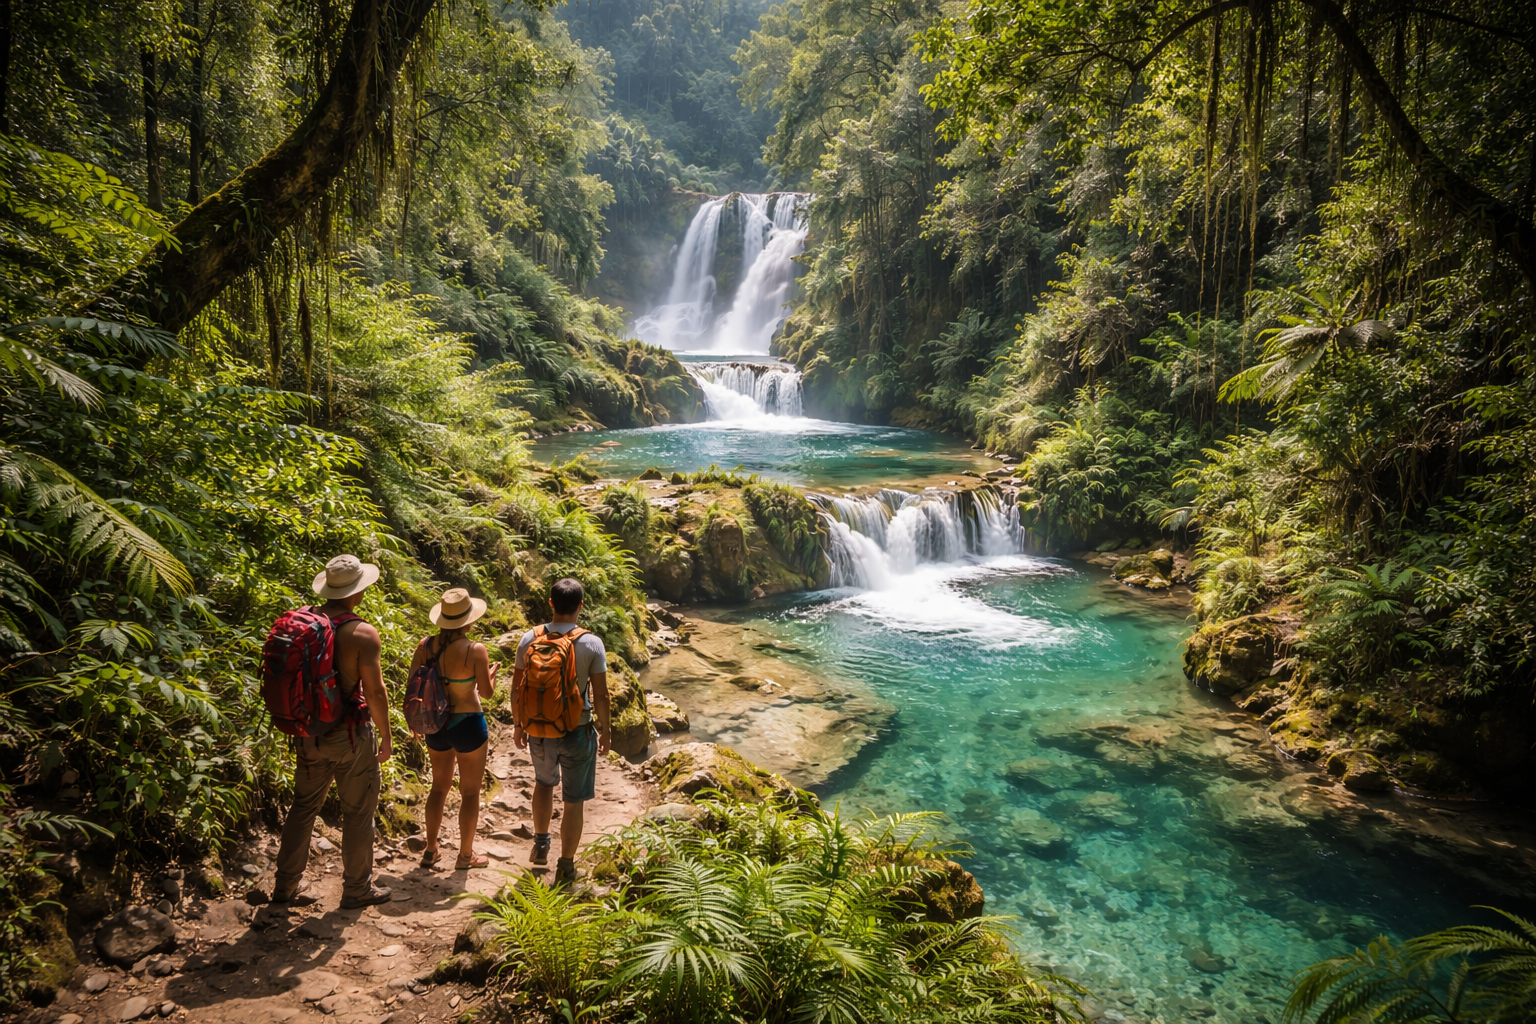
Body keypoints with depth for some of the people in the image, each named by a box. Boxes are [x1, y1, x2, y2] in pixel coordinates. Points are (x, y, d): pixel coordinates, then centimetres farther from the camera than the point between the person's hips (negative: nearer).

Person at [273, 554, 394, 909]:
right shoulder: (362, 634, -19)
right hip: (351, 734, -6)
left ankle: (286, 884, 30)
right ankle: (357, 888, 23)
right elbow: (375, 692, -17)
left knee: (304, 806, 21)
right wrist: (385, 735, -4)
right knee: (358, 813, 10)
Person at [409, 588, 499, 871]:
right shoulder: (475, 651, -21)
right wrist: (492, 672, 9)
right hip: (468, 725, -5)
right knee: (470, 792, 13)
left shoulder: (425, 645, -8)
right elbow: (486, 692, -12)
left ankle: (431, 850, 31)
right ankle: (465, 856, 24)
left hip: (436, 724, 5)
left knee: (439, 787, 23)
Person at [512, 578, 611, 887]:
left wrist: (518, 724, 14)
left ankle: (540, 844, 38)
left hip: (538, 730, 3)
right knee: (574, 800, 10)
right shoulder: (591, 643, -14)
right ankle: (565, 867, 17)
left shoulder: (530, 639, -6)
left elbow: (517, 689, 1)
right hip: (578, 732, -3)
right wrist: (605, 728, 3)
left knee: (544, 782, 30)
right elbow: (600, 695, -12)